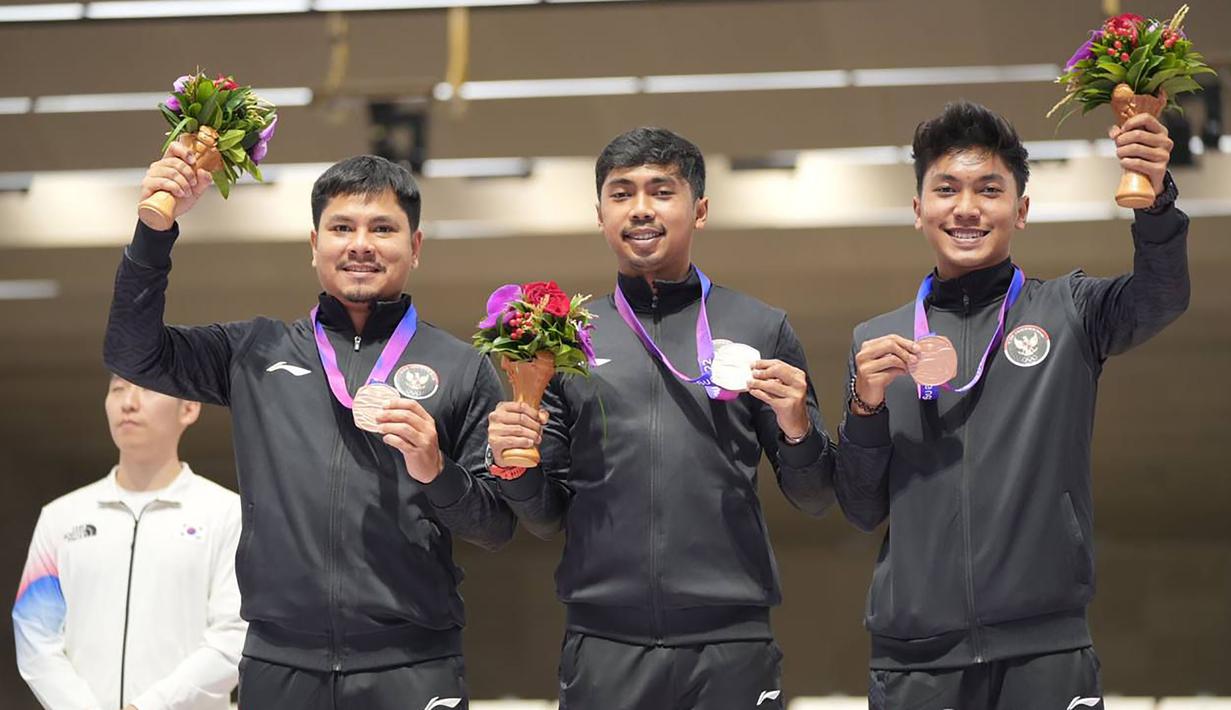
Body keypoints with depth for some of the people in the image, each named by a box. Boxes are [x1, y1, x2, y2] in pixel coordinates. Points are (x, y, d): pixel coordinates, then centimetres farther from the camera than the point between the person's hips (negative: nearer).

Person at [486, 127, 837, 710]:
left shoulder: (761, 329, 6)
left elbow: (813, 500, 9)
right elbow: (546, 519, 13)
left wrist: (796, 426, -10)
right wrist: (513, 465, -7)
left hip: (730, 645, -1)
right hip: (602, 651, 1)